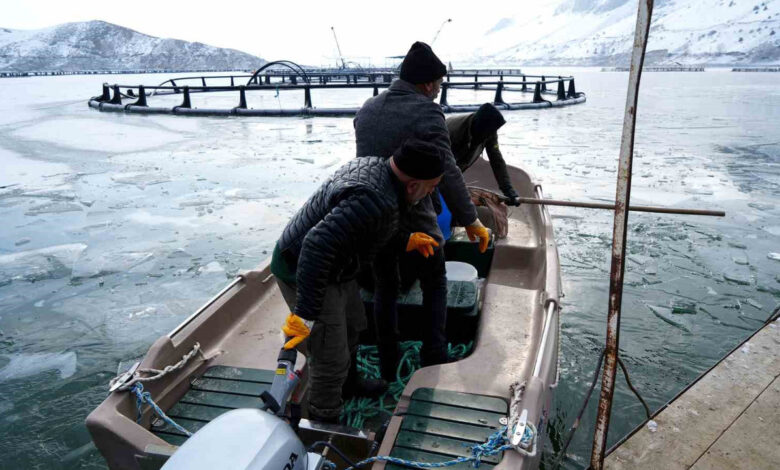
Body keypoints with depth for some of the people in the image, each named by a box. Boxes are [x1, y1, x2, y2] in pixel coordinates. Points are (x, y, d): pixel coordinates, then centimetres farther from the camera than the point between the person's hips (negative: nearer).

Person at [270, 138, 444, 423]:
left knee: (352, 325, 28)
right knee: (332, 360, -1)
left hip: (331, 264, 10)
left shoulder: (374, 165, -4)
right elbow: (317, 246, -40)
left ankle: (348, 381, 54)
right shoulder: (375, 200, -34)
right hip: (304, 273, -10)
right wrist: (306, 314, -36)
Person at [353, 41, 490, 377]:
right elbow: (447, 173, -20)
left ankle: (387, 368, 27)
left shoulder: (367, 108, 6)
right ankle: (433, 359, 16)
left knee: (384, 287, 19)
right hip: (413, 219, -5)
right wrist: (470, 220, -15)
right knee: (434, 285, 17)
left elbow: (365, 160, 11)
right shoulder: (426, 113, -16)